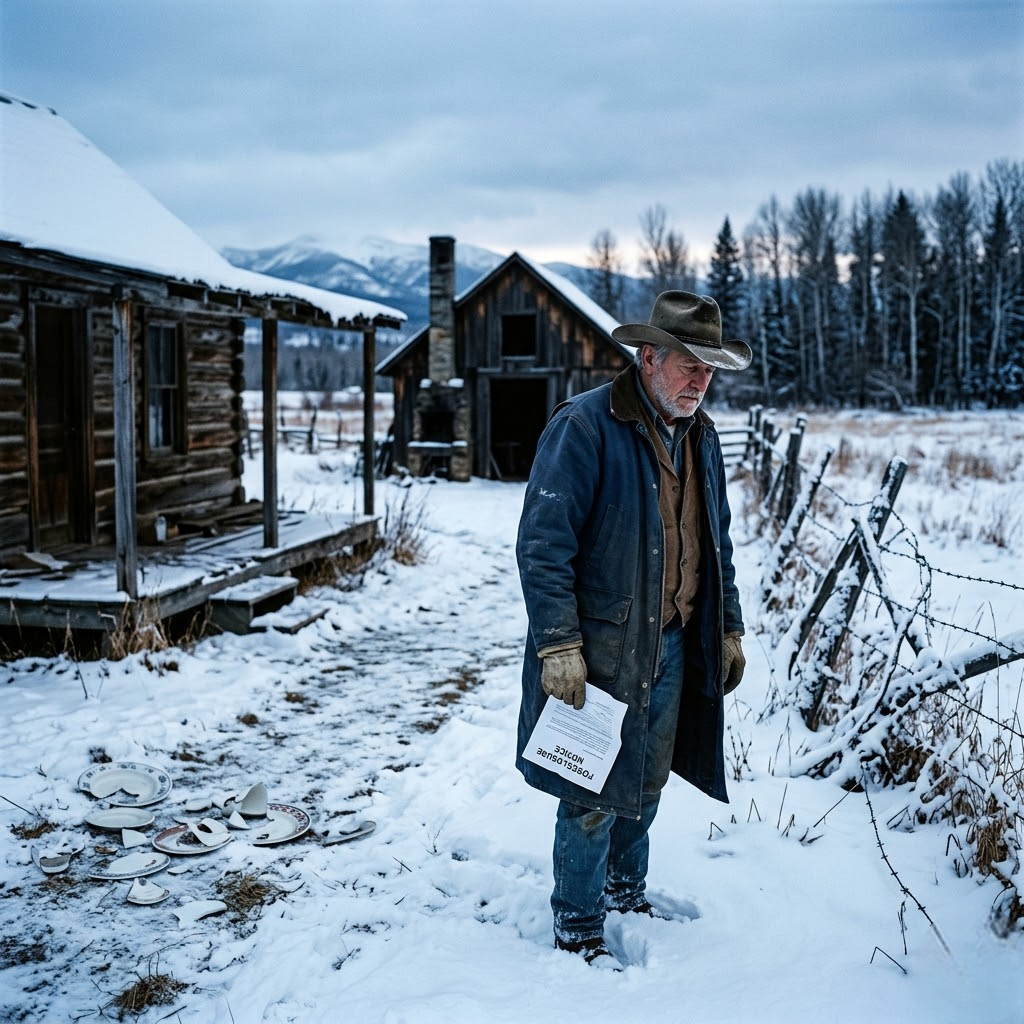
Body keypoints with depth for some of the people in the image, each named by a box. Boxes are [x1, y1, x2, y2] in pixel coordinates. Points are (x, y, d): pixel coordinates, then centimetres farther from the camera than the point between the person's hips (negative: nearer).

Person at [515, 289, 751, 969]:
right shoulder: (584, 426, -16)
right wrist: (559, 645, -21)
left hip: (673, 645, 7)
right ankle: (578, 929, 21)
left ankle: (626, 889, 41)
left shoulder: (702, 436, 9)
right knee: (594, 792, 3)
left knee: (647, 782, 19)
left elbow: (717, 544, 18)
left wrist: (730, 629, 16)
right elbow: (543, 544, -18)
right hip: (599, 648, -7)